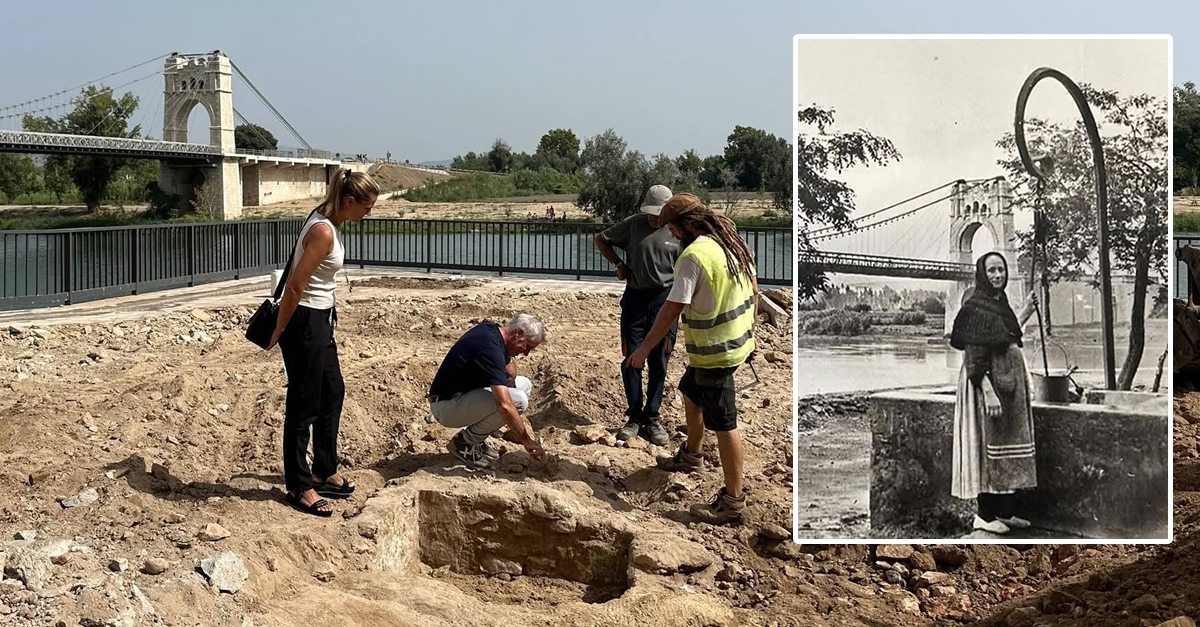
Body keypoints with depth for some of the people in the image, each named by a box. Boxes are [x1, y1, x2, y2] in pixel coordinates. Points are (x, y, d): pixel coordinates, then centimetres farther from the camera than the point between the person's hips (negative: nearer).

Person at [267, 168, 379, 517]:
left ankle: (324, 472, 33)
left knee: (333, 394, 19)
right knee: (304, 405, 0)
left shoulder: (327, 222, 6)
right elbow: (295, 287, -23)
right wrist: (279, 332, -14)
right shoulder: (324, 232, -23)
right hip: (303, 321, -10)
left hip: (321, 320, 10)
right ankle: (299, 487, 12)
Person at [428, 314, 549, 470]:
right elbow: (505, 406, -33)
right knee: (518, 399, -26)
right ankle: (464, 442, -6)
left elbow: (510, 368, 17)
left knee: (524, 384, 11)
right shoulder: (490, 348, -27)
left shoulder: (490, 329, 2)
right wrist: (526, 440, -24)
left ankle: (476, 438, 11)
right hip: (446, 406, -10)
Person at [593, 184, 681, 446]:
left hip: (665, 299, -1)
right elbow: (601, 240, 13)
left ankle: (651, 418, 15)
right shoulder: (633, 224, -1)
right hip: (635, 296, 1)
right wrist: (618, 263, 1)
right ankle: (634, 417, 14)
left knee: (658, 363, 5)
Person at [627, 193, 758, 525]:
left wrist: (644, 349, -14)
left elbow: (672, 310, -22)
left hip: (714, 351, -10)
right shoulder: (733, 242, 3)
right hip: (738, 341, 10)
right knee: (690, 392, 29)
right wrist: (749, 331, 24)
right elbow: (753, 290, 12)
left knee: (723, 423, -3)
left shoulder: (694, 256, -23)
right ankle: (691, 455, 48)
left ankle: (733, 499, 4)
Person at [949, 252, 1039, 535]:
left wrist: (1026, 312, 24)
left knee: (1009, 451, 12)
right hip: (988, 385, -9)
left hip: (1009, 386, 9)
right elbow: (974, 357, -19)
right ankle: (985, 515, 4)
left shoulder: (1000, 303, 12)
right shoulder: (976, 308, -15)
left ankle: (1004, 512, 20)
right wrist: (988, 392, -25)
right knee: (989, 447, -4)